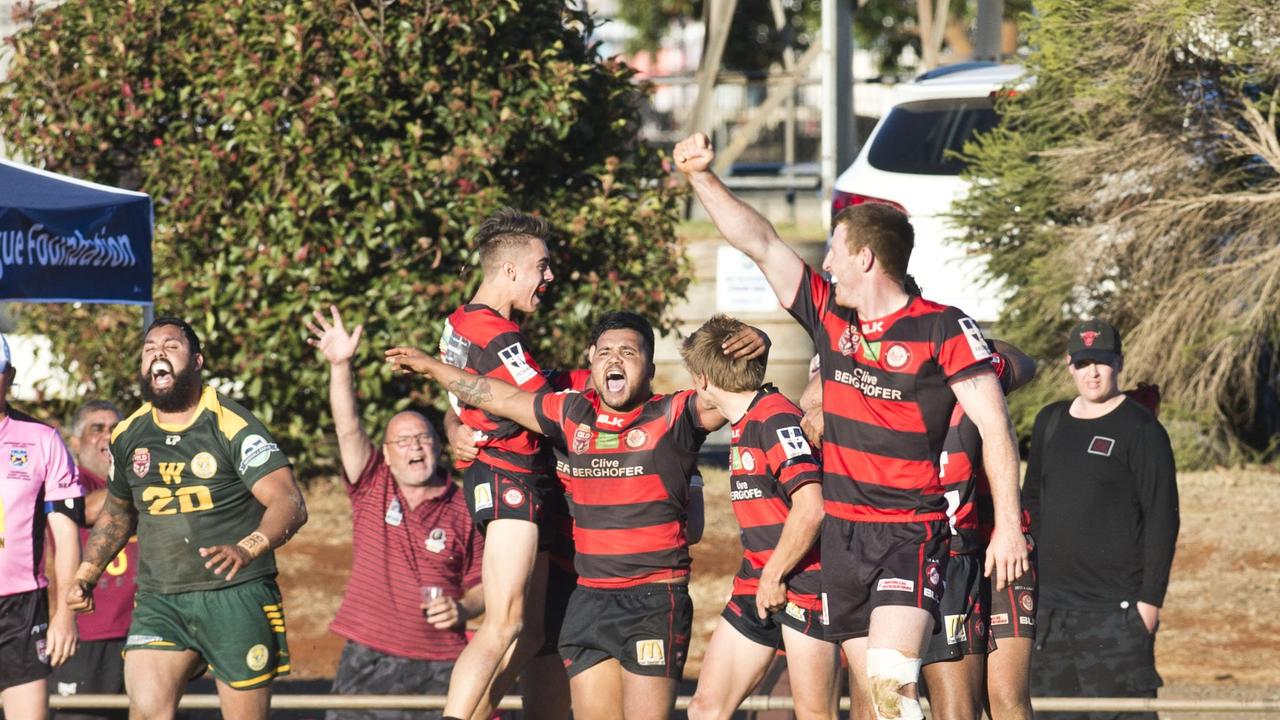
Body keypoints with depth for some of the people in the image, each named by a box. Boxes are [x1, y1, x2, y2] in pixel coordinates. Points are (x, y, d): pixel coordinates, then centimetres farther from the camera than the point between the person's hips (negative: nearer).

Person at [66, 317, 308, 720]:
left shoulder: (233, 427, -10)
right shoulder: (128, 436, 8)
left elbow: (290, 504, -19)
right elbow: (117, 513, 27)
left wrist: (246, 549, -37)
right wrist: (85, 576, 18)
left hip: (237, 596, -4)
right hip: (159, 601, 4)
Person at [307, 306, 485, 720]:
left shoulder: (463, 510, 4)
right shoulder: (372, 489, 6)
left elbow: (481, 585, 10)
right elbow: (348, 429, -7)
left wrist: (462, 609, -12)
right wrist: (340, 366, -20)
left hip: (440, 667, -1)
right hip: (369, 659, 1)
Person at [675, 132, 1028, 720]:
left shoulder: (942, 329, -8)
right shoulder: (828, 314, 8)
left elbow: (994, 425, -9)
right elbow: (760, 243, 11)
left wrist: (1008, 524, -15)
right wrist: (701, 177, 4)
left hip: (911, 533, -6)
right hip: (840, 533, 6)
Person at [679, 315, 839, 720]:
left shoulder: (776, 420, -15)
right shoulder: (743, 423, 15)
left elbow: (810, 507, -26)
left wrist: (775, 576, -17)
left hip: (803, 586, -10)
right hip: (757, 588, 10)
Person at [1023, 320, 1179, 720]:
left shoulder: (1141, 430, -5)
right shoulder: (1050, 423, 14)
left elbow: (1163, 518, -8)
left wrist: (1150, 599, -13)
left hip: (1117, 608, -6)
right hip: (1051, 606, 6)